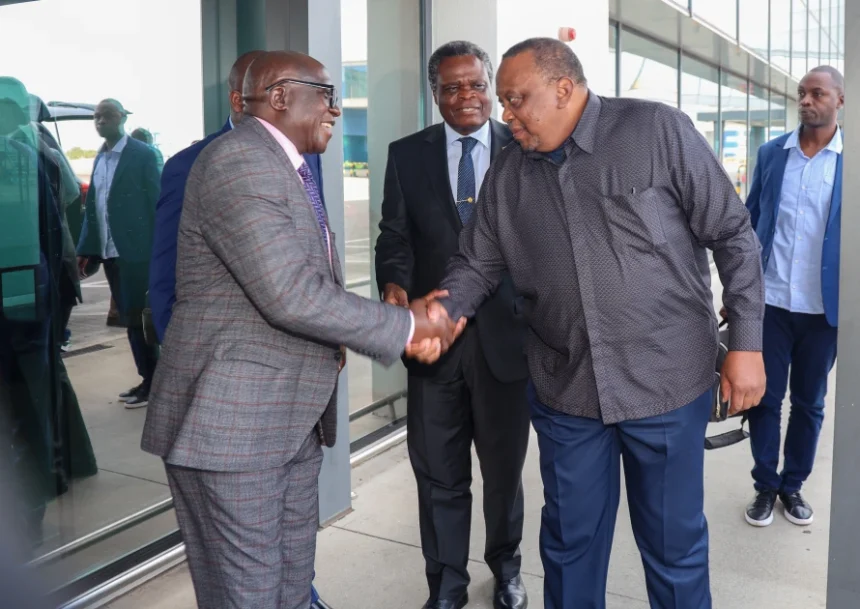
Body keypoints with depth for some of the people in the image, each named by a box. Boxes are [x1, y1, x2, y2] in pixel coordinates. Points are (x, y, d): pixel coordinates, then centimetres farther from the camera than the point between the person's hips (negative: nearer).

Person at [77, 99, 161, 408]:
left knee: (139, 317, -3)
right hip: (109, 252, 7)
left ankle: (152, 382, 7)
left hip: (136, 250, -7)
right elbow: (92, 205, 14)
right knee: (129, 318, 11)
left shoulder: (142, 154, -5)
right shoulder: (100, 158, 15)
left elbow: (156, 201, -9)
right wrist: (85, 248, 8)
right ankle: (147, 378, 20)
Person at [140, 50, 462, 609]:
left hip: (294, 417, 9)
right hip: (231, 418, -9)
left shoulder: (291, 170, 15)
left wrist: (405, 328, -1)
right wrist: (404, 325, -14)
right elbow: (291, 295, -25)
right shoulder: (238, 160, -16)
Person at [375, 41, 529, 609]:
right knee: (439, 473, 10)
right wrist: (396, 285, -19)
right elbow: (396, 236, 3)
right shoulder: (407, 155, 5)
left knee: (505, 467, 16)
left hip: (506, 332, 0)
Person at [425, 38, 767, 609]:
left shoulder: (659, 131, -8)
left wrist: (746, 343, -8)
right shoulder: (507, 174, 5)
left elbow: (734, 235, -6)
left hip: (667, 382, -3)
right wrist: (443, 309, -15)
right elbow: (477, 263, 6)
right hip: (565, 389, 4)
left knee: (675, 543, 12)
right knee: (571, 539, 16)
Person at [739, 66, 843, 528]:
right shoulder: (771, 153, 3)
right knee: (764, 397, 7)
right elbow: (749, 223, 7)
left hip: (824, 307, -1)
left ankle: (794, 485, 30)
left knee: (809, 402, 12)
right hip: (770, 301, 1)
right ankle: (765, 485, 24)